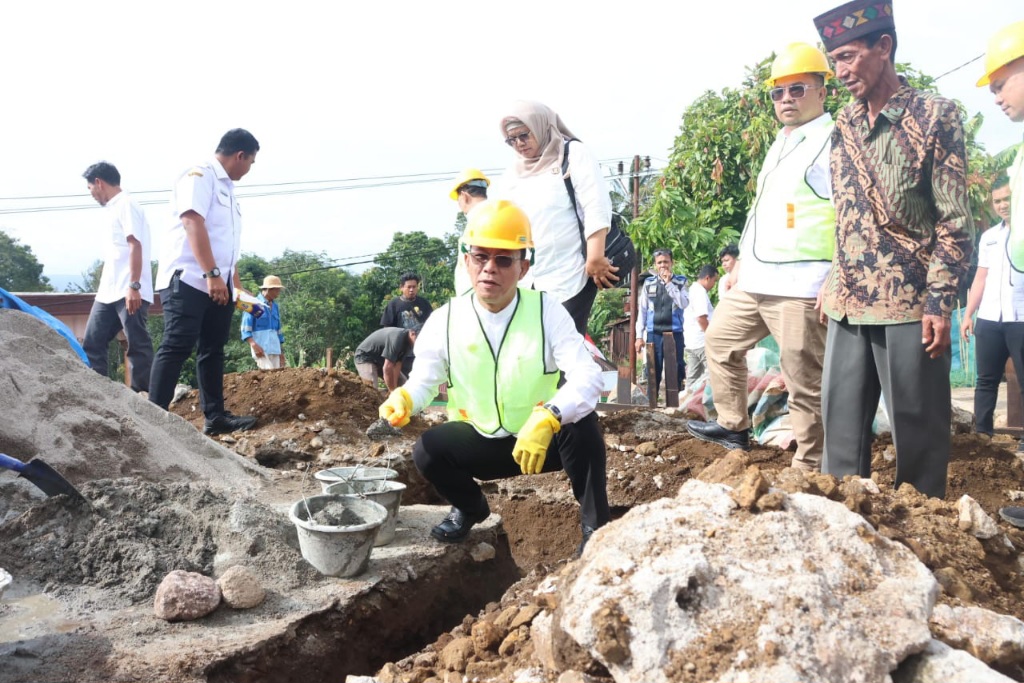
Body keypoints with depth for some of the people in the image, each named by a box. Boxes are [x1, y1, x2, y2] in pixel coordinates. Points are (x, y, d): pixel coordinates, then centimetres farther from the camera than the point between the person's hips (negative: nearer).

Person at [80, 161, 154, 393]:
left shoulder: (125, 204, -7)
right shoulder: (113, 208, 21)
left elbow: (135, 245, -17)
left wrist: (134, 286, -25)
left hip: (128, 292, -10)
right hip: (108, 292, 10)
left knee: (137, 346, -6)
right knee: (92, 344, 8)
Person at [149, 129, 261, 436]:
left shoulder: (227, 188, 22)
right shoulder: (199, 176, -6)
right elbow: (193, 223, -19)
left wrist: (236, 284, 27)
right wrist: (212, 274, -26)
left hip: (219, 285, 9)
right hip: (188, 279, -9)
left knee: (213, 350, 8)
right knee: (176, 348, -12)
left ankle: (215, 416, 12)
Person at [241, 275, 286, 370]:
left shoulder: (275, 306, 17)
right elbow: (246, 328, -7)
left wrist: (281, 351, 19)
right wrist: (254, 345, -21)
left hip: (275, 348, 6)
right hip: (261, 348, -6)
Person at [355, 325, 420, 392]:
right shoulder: (397, 337, -36)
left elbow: (397, 365, -11)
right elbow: (387, 368, -36)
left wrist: (394, 387, -19)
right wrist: (394, 392, -32)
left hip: (381, 360, 9)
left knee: (403, 384, 5)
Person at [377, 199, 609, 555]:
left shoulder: (546, 310, -16)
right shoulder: (446, 319, -10)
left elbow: (588, 376, -27)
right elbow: (424, 379, -9)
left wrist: (547, 419, -45)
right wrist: (404, 399, -34)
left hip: (545, 440, -2)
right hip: (481, 443, 2)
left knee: (580, 423, -31)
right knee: (427, 450, -22)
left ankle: (595, 528, -10)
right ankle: (470, 507, 13)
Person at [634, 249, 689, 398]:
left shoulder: (680, 282, 4)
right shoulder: (648, 283, 7)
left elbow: (684, 304, -11)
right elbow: (642, 310, 7)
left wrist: (669, 283, -12)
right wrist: (639, 336, 2)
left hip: (674, 333, -1)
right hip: (653, 333, 1)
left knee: (675, 372, 2)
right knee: (653, 372, 5)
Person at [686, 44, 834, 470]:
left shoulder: (832, 142, -8)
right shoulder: (779, 145, 21)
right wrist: (742, 262, 24)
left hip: (800, 287, -9)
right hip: (754, 279, 10)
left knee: (804, 381, -3)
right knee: (721, 340, 19)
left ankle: (808, 467, 7)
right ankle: (733, 426, 32)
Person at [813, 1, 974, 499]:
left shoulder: (935, 115, -5)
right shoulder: (843, 125, 11)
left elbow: (955, 220, -9)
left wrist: (939, 302, -14)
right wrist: (831, 283, 14)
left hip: (909, 303, -6)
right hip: (848, 304, 6)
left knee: (919, 432, 3)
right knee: (840, 425, 9)